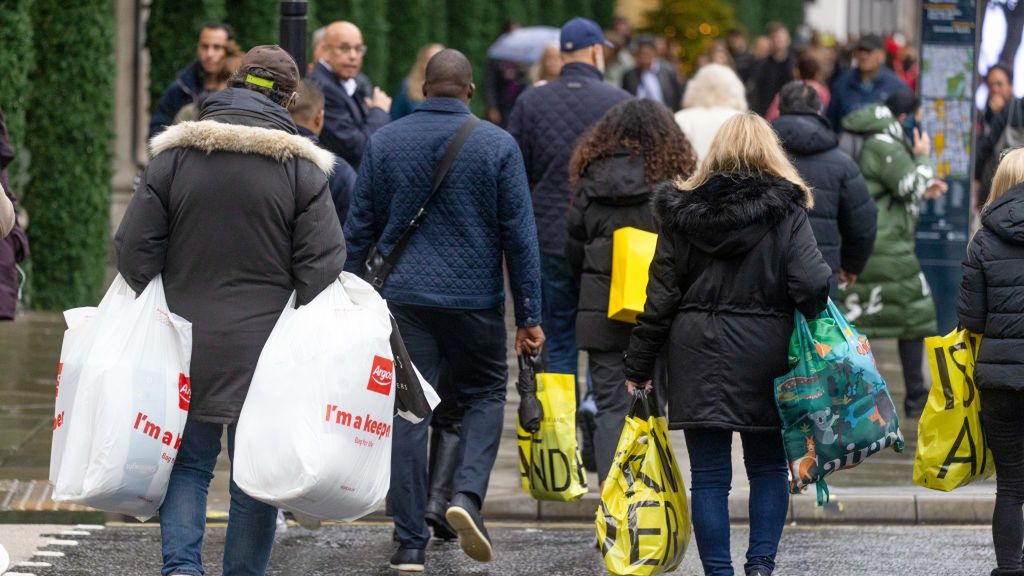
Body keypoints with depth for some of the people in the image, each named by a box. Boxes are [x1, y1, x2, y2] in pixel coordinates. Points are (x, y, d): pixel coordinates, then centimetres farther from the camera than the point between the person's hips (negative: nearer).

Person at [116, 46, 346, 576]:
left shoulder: (174, 155, 0)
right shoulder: (302, 167, -4)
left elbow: (134, 251, 1)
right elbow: (322, 266, -6)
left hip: (187, 347, 1)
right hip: (266, 349, -1)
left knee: (188, 463, 10)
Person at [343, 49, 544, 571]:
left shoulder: (385, 142, 3)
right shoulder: (497, 145, -2)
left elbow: (359, 229, 6)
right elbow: (519, 234, -2)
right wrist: (529, 316, 2)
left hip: (403, 296, 1)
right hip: (475, 297, -1)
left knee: (407, 414, 4)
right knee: (484, 395, 17)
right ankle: (467, 494, -8)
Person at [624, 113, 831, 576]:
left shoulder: (682, 211, 3)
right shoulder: (785, 212, -4)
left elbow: (660, 297, 4)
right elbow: (811, 282, -16)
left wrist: (639, 365, 8)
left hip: (697, 354, 1)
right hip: (763, 354, -1)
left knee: (708, 475, 4)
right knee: (769, 468, 12)